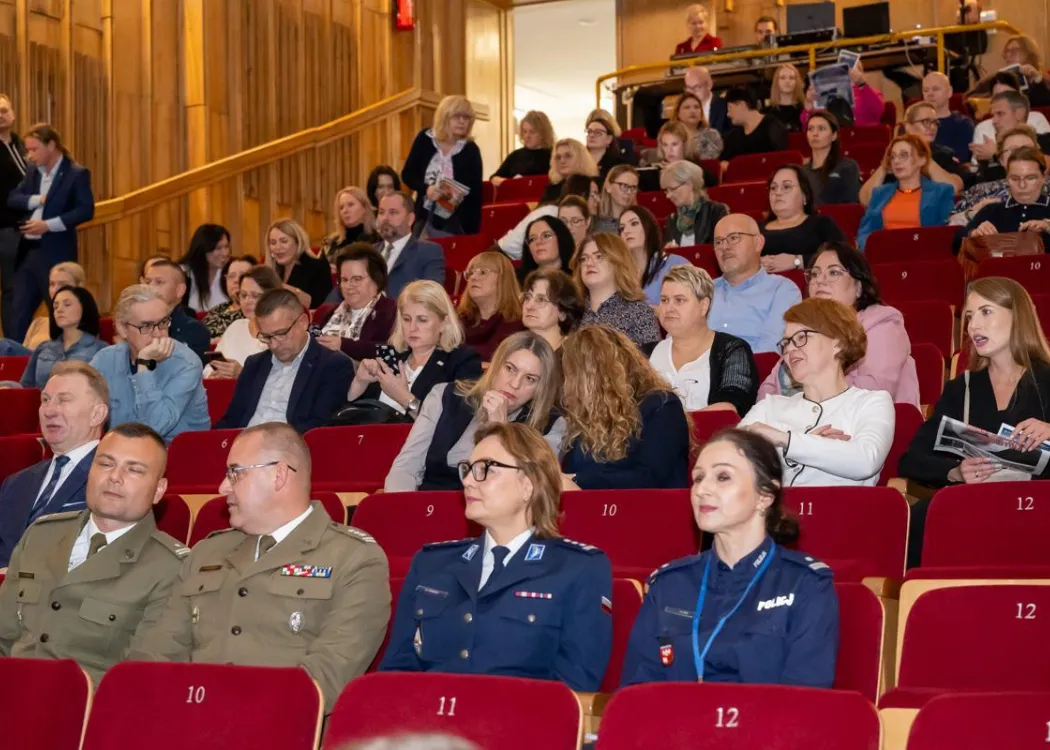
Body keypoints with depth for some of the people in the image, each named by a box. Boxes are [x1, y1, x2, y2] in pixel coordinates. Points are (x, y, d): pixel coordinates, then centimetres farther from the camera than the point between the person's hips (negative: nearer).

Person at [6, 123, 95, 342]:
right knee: (18, 312, 6)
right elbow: (12, 199, 6)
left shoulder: (77, 174, -7)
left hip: (56, 253, -6)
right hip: (28, 250, 6)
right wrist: (38, 199, -12)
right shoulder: (33, 172, 14)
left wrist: (48, 224, -21)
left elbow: (86, 210, -15)